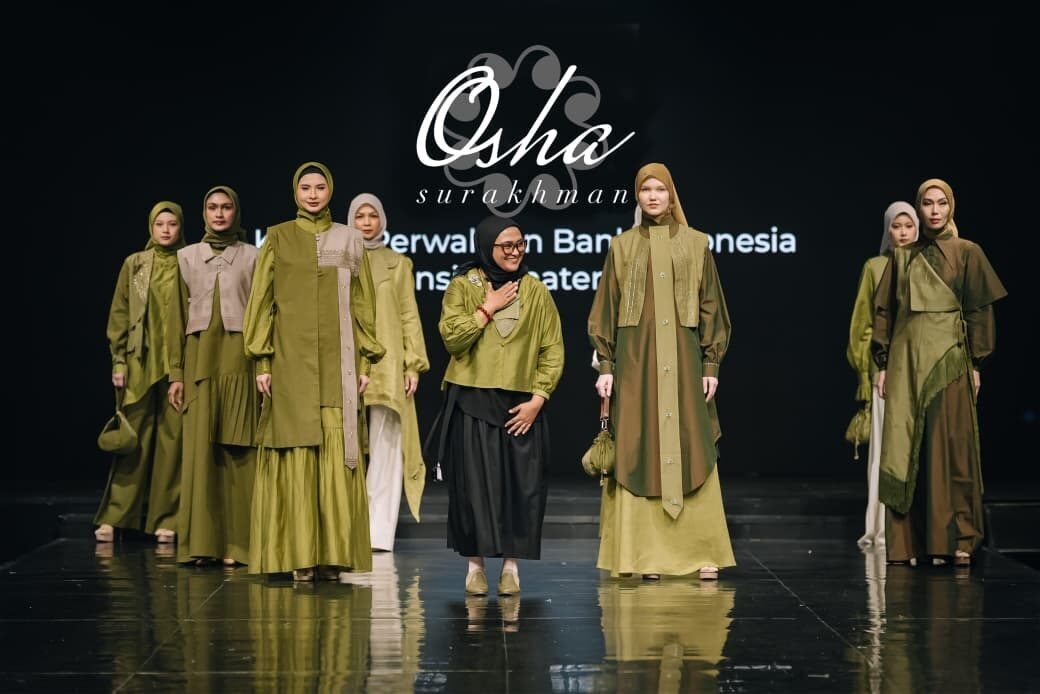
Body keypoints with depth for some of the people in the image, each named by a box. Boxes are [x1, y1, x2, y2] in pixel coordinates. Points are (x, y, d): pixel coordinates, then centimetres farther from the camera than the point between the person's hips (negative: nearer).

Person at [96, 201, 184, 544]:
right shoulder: (134, 264, 9)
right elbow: (119, 315, 8)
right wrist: (119, 361, 0)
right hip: (141, 363, 1)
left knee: (173, 440, -1)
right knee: (134, 440, -1)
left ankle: (166, 520, 5)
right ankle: (114, 518, 4)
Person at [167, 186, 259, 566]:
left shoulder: (252, 257, 7)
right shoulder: (187, 257, 11)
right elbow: (178, 317, 10)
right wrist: (176, 373, 3)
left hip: (239, 360, -1)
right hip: (199, 360, 1)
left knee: (238, 450, -3)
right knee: (200, 448, -3)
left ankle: (237, 543, 0)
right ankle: (201, 542, 0)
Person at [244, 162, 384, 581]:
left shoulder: (349, 241, 10)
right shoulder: (278, 239, 6)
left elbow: (362, 305, 10)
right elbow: (262, 301, 4)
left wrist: (365, 362, 3)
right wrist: (262, 361, -4)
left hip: (336, 363, 1)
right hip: (291, 360, -1)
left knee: (336, 455, -3)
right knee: (296, 455, -4)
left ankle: (332, 553, 1)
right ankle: (298, 555, 0)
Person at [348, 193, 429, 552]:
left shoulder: (399, 264, 12)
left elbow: (410, 316, 7)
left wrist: (413, 364, -2)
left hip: (387, 364, 0)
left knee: (384, 446, -5)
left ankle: (379, 531, -4)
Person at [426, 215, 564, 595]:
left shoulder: (536, 291, 8)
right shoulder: (463, 285, 4)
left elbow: (552, 351, 5)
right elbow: (452, 336, -9)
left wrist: (537, 399, -5)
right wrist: (488, 308, -10)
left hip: (520, 405, 1)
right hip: (471, 402, -1)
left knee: (522, 485, -2)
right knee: (474, 483, -2)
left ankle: (511, 563, 7)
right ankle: (475, 564, 6)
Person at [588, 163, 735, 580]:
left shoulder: (695, 244, 7)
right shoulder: (622, 246, 7)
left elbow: (711, 307, 6)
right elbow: (606, 309, 6)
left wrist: (711, 364, 0)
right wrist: (606, 365, -1)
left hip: (682, 361, 0)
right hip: (636, 361, 0)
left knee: (691, 452, -1)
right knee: (638, 453, -1)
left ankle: (703, 552, 6)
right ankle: (646, 554, 3)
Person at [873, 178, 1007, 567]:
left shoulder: (967, 253, 4)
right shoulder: (902, 257, 12)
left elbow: (979, 310, 2)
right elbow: (884, 311, 11)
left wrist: (975, 363, -3)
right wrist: (883, 365, 5)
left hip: (947, 359, -3)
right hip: (906, 359, 3)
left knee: (949, 446, -3)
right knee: (905, 448, -1)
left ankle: (957, 539, 2)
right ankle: (911, 540, 3)